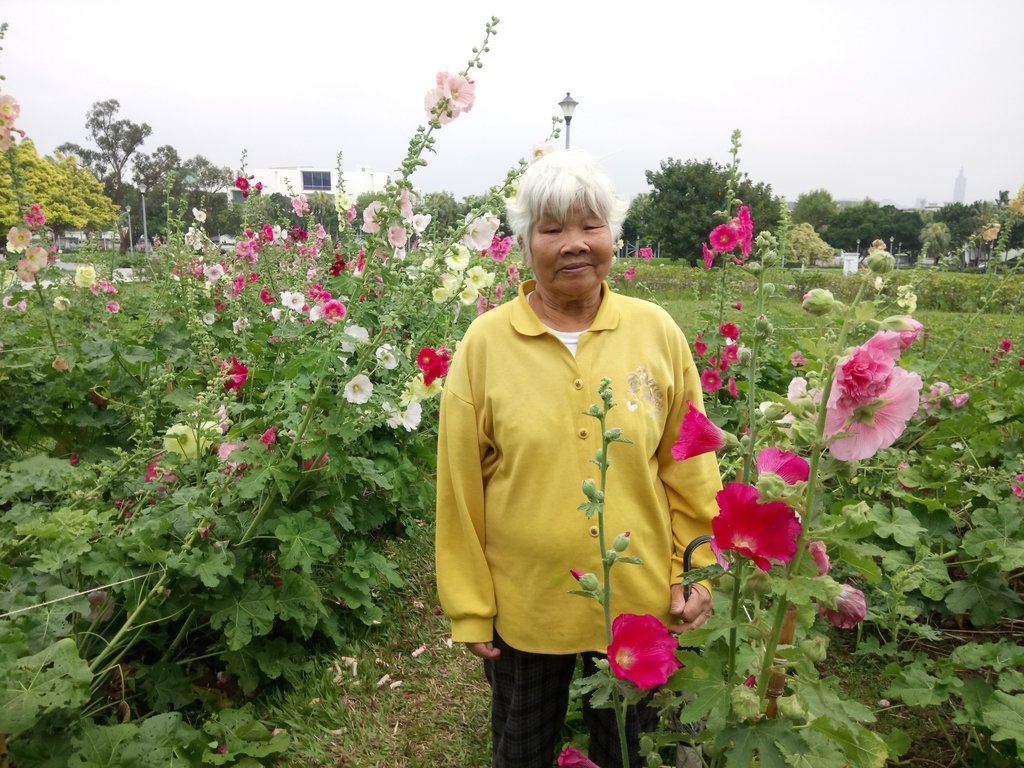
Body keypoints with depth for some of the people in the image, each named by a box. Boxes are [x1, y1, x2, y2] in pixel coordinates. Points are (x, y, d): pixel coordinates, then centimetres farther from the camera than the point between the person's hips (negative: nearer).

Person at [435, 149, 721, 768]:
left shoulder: (657, 330, -7)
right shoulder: (485, 342, -10)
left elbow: (689, 468, 0)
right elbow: (460, 489, -7)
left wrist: (701, 571, -1)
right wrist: (469, 609, -4)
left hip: (640, 603, 1)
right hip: (523, 608, 0)